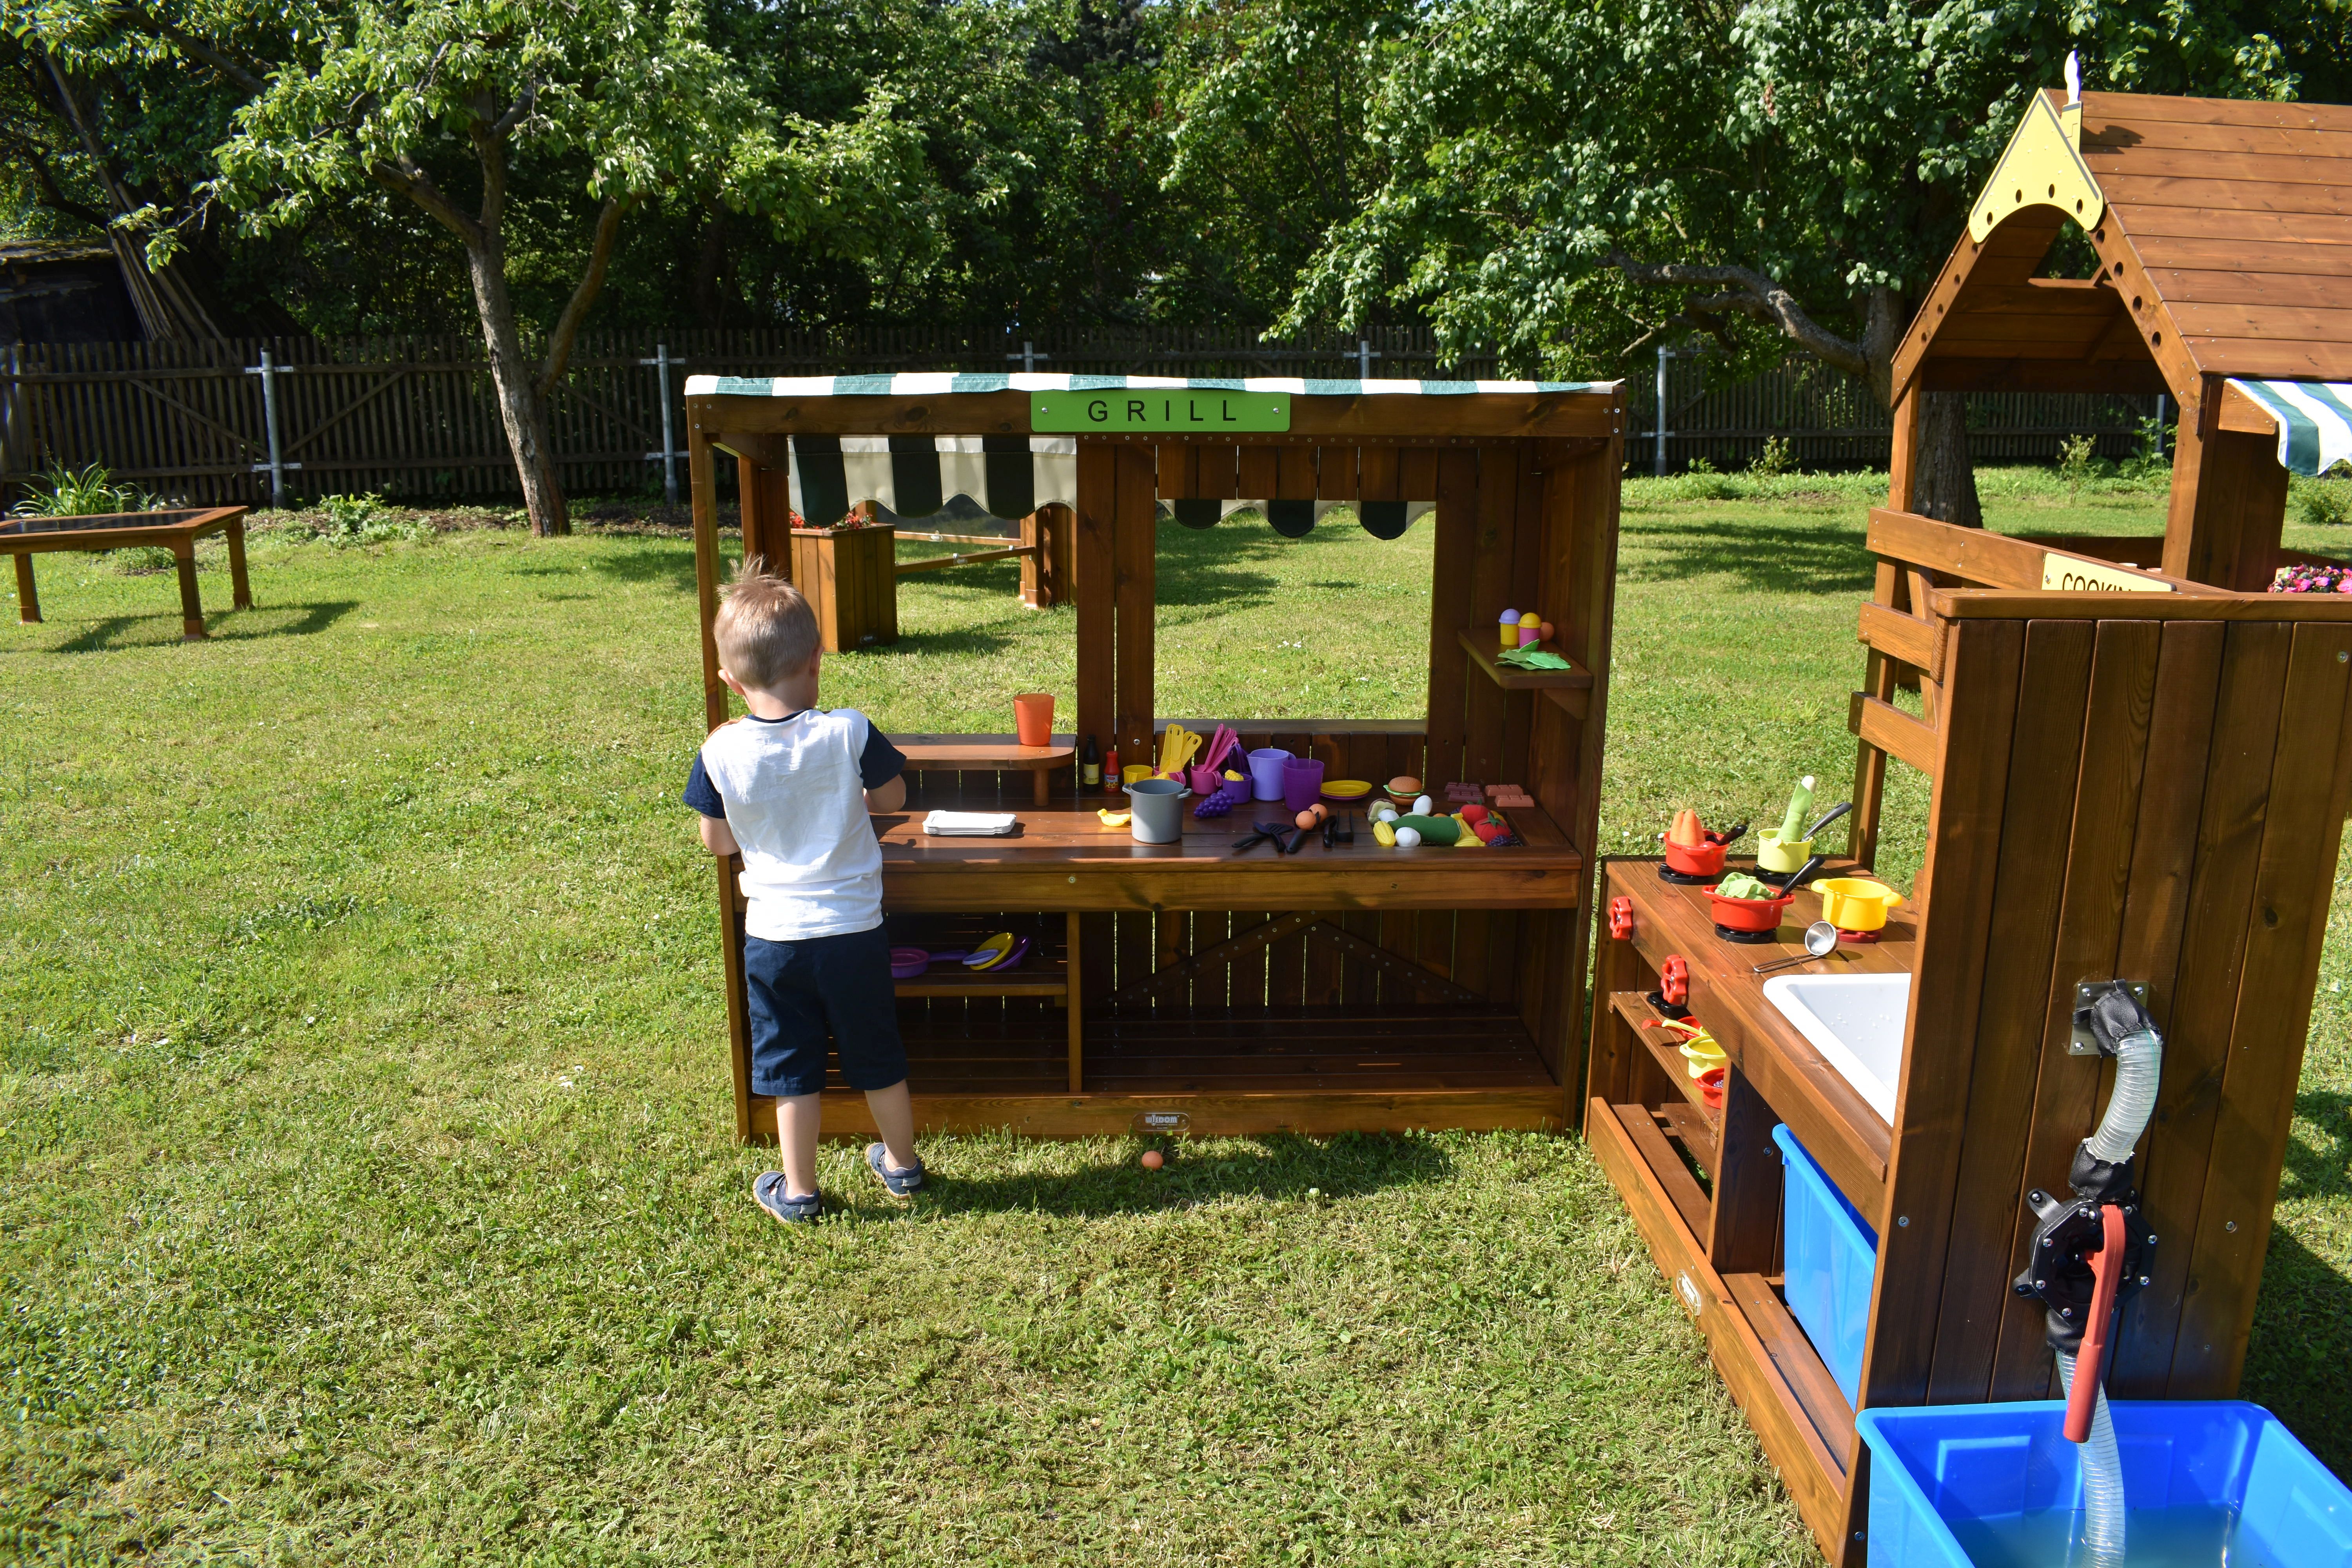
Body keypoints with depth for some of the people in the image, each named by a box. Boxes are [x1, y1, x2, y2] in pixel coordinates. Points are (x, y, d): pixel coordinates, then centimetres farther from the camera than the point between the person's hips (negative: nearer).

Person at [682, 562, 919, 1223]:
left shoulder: (720, 754, -12)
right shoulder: (849, 733, -15)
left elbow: (717, 842, 1)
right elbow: (892, 796, 2)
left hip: (772, 933, 0)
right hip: (854, 928, 0)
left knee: (790, 1068, 14)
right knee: (878, 1058, 18)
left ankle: (798, 1192, 25)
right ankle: (901, 1163, 35)